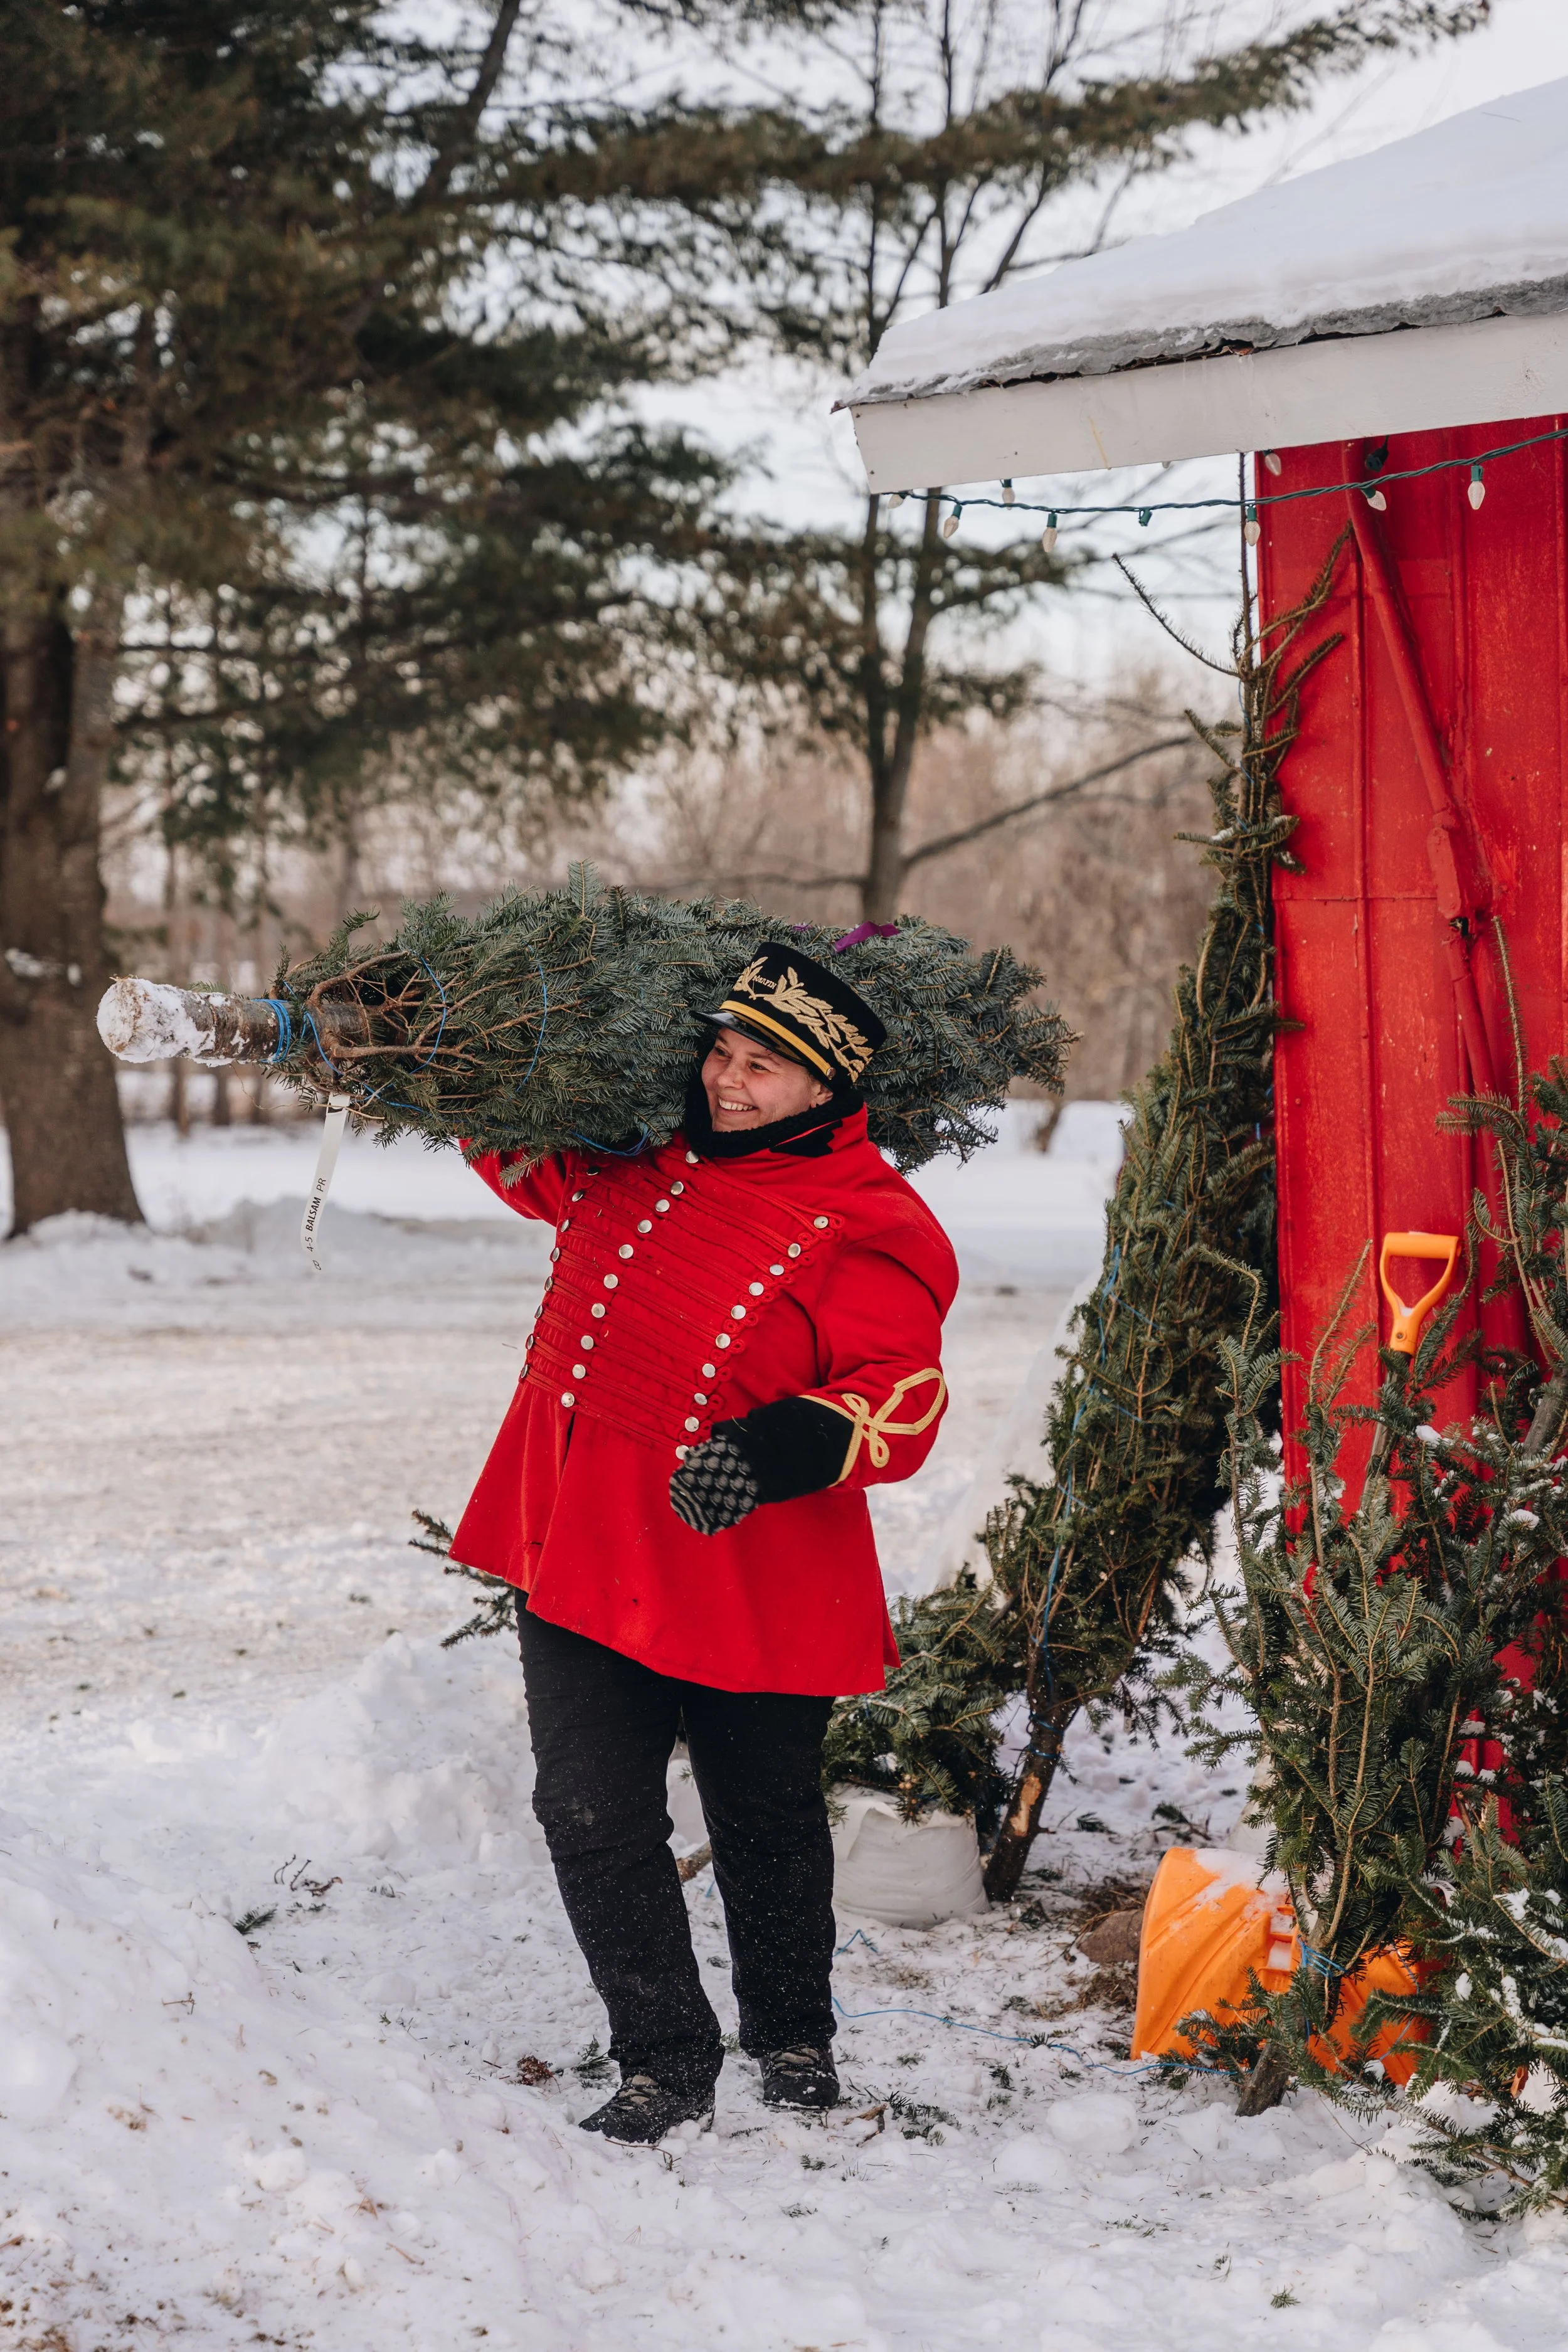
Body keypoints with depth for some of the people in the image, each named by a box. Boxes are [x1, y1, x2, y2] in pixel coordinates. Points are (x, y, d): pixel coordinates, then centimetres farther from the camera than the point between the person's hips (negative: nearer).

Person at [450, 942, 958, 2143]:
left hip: (748, 1578, -4)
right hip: (581, 1547, 4)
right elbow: (519, 1150, 24)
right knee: (592, 1817, 0)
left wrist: (783, 1446, -35)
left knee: (768, 1819, 14)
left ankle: (795, 2035, 38)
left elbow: (900, 1401, -18)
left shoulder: (866, 1224, -12)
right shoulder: (631, 1151, 4)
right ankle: (667, 2065, 15)